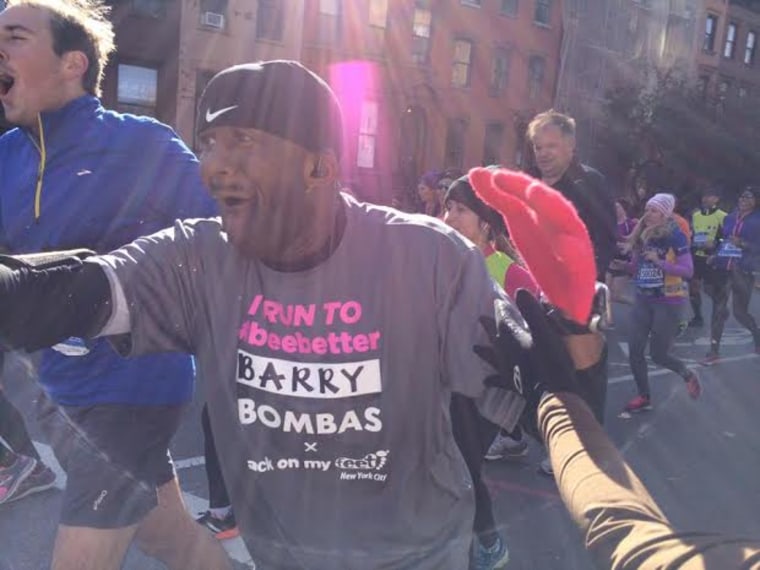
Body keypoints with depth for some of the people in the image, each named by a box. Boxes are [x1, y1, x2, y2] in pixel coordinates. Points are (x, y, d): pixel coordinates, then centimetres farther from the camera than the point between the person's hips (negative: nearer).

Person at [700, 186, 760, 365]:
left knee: (740, 311, 2)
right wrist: (715, 255, 4)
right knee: (718, 309, 3)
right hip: (722, 268, 4)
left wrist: (743, 244, -21)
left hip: (743, 271, -4)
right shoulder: (729, 218, 11)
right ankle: (714, 351, 9)